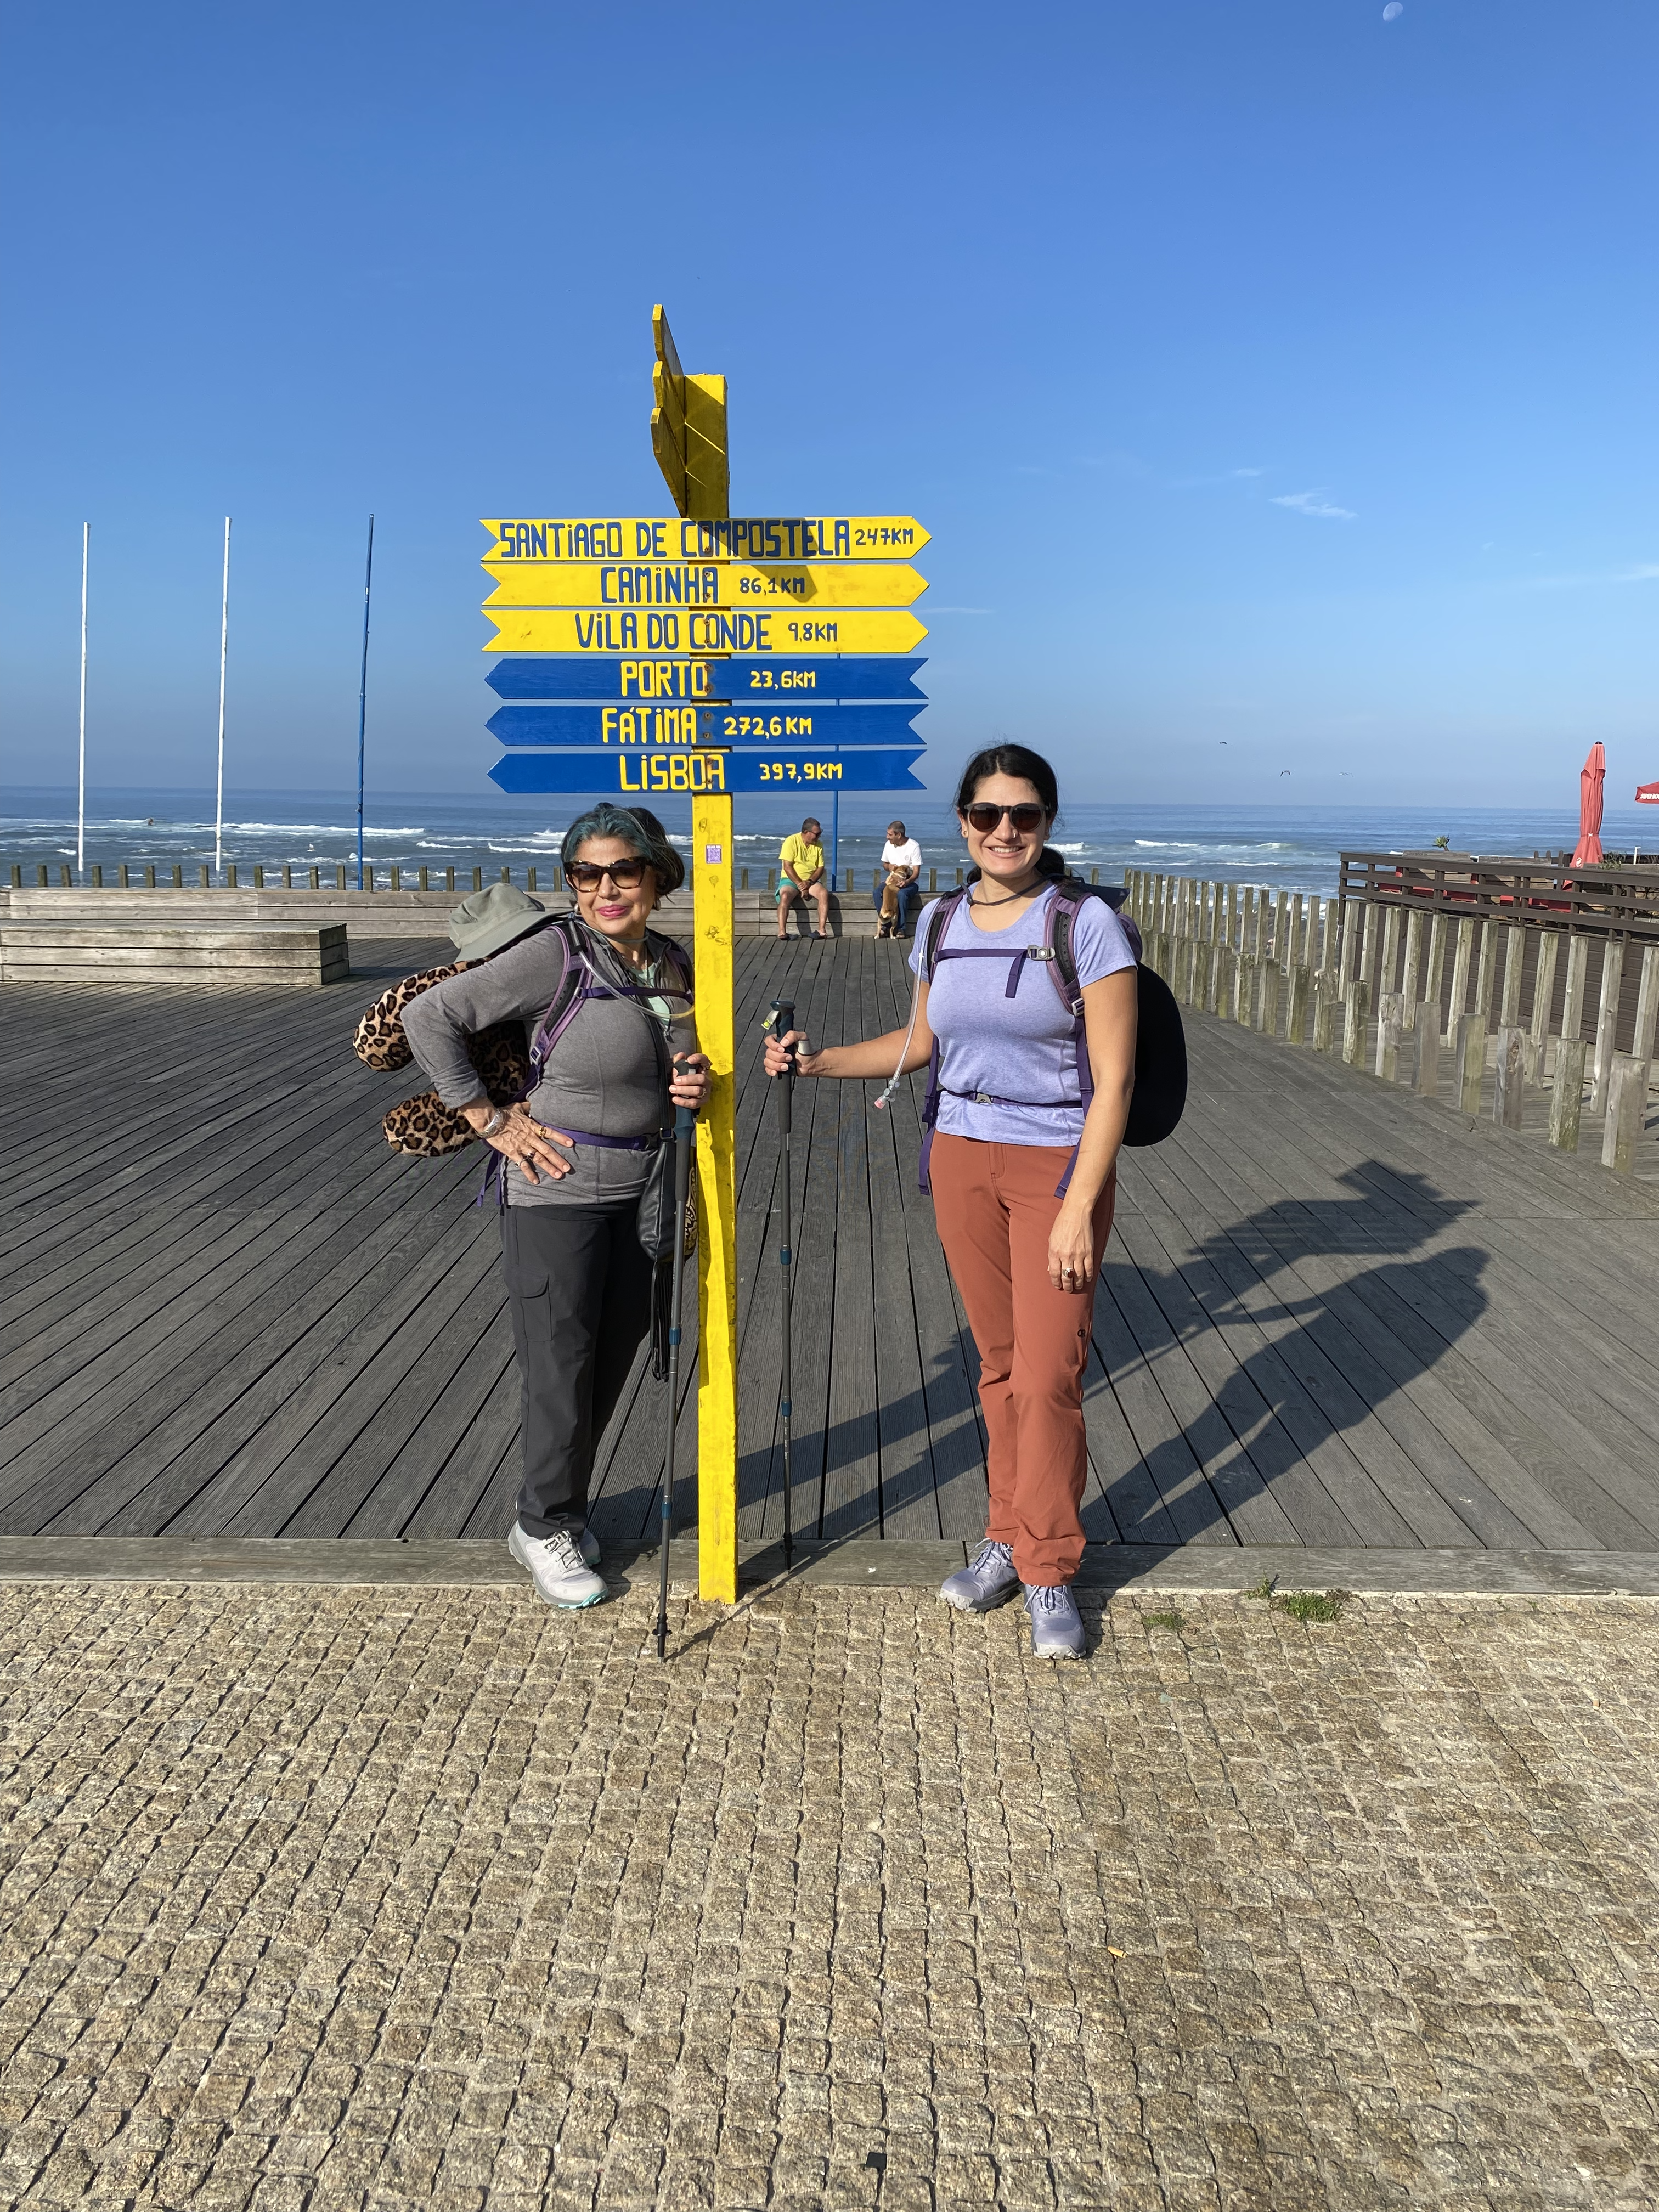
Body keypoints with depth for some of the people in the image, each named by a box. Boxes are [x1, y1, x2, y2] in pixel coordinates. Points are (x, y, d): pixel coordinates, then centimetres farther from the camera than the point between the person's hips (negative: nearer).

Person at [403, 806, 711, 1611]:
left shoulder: (674, 966, 5)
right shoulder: (554, 954, -15)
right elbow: (428, 1017, -15)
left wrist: (692, 1087, -2)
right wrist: (489, 1120, -14)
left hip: (642, 1193, 6)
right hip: (558, 1192, -6)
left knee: (613, 1358, 15)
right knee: (561, 1365, 4)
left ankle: (566, 1510, 36)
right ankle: (543, 1527, 25)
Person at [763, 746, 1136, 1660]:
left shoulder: (1086, 924, -12)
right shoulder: (941, 921, 4)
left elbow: (1115, 1078, -13)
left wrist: (1079, 1208, -17)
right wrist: (818, 1062, 6)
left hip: (1060, 1163, -4)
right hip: (963, 1159, 5)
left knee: (1048, 1376, -3)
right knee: (998, 1363, 12)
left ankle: (1047, 1570, 14)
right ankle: (1010, 1535, 28)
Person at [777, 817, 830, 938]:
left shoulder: (818, 845, 6)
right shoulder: (791, 842, -8)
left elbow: (820, 868, 4)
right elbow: (787, 867, -13)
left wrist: (809, 882, -15)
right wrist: (800, 885, -19)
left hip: (811, 881, 3)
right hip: (791, 880, -3)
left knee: (824, 893, -28)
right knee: (785, 895, -36)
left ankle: (822, 930, -35)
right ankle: (782, 931, -42)